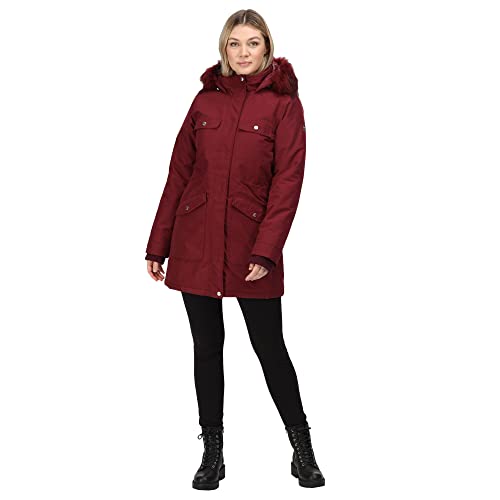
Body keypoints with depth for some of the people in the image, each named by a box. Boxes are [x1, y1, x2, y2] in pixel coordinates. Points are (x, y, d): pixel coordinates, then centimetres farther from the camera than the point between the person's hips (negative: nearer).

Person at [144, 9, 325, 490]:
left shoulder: (284, 103, -1)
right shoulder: (206, 99, 8)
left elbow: (288, 180, -8)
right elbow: (179, 173, 9)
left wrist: (266, 251, -17)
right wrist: (158, 245, 7)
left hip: (251, 245, -3)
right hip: (195, 241, 3)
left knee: (270, 346, 2)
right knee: (206, 347, 9)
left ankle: (303, 453, 18)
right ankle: (212, 455, 22)